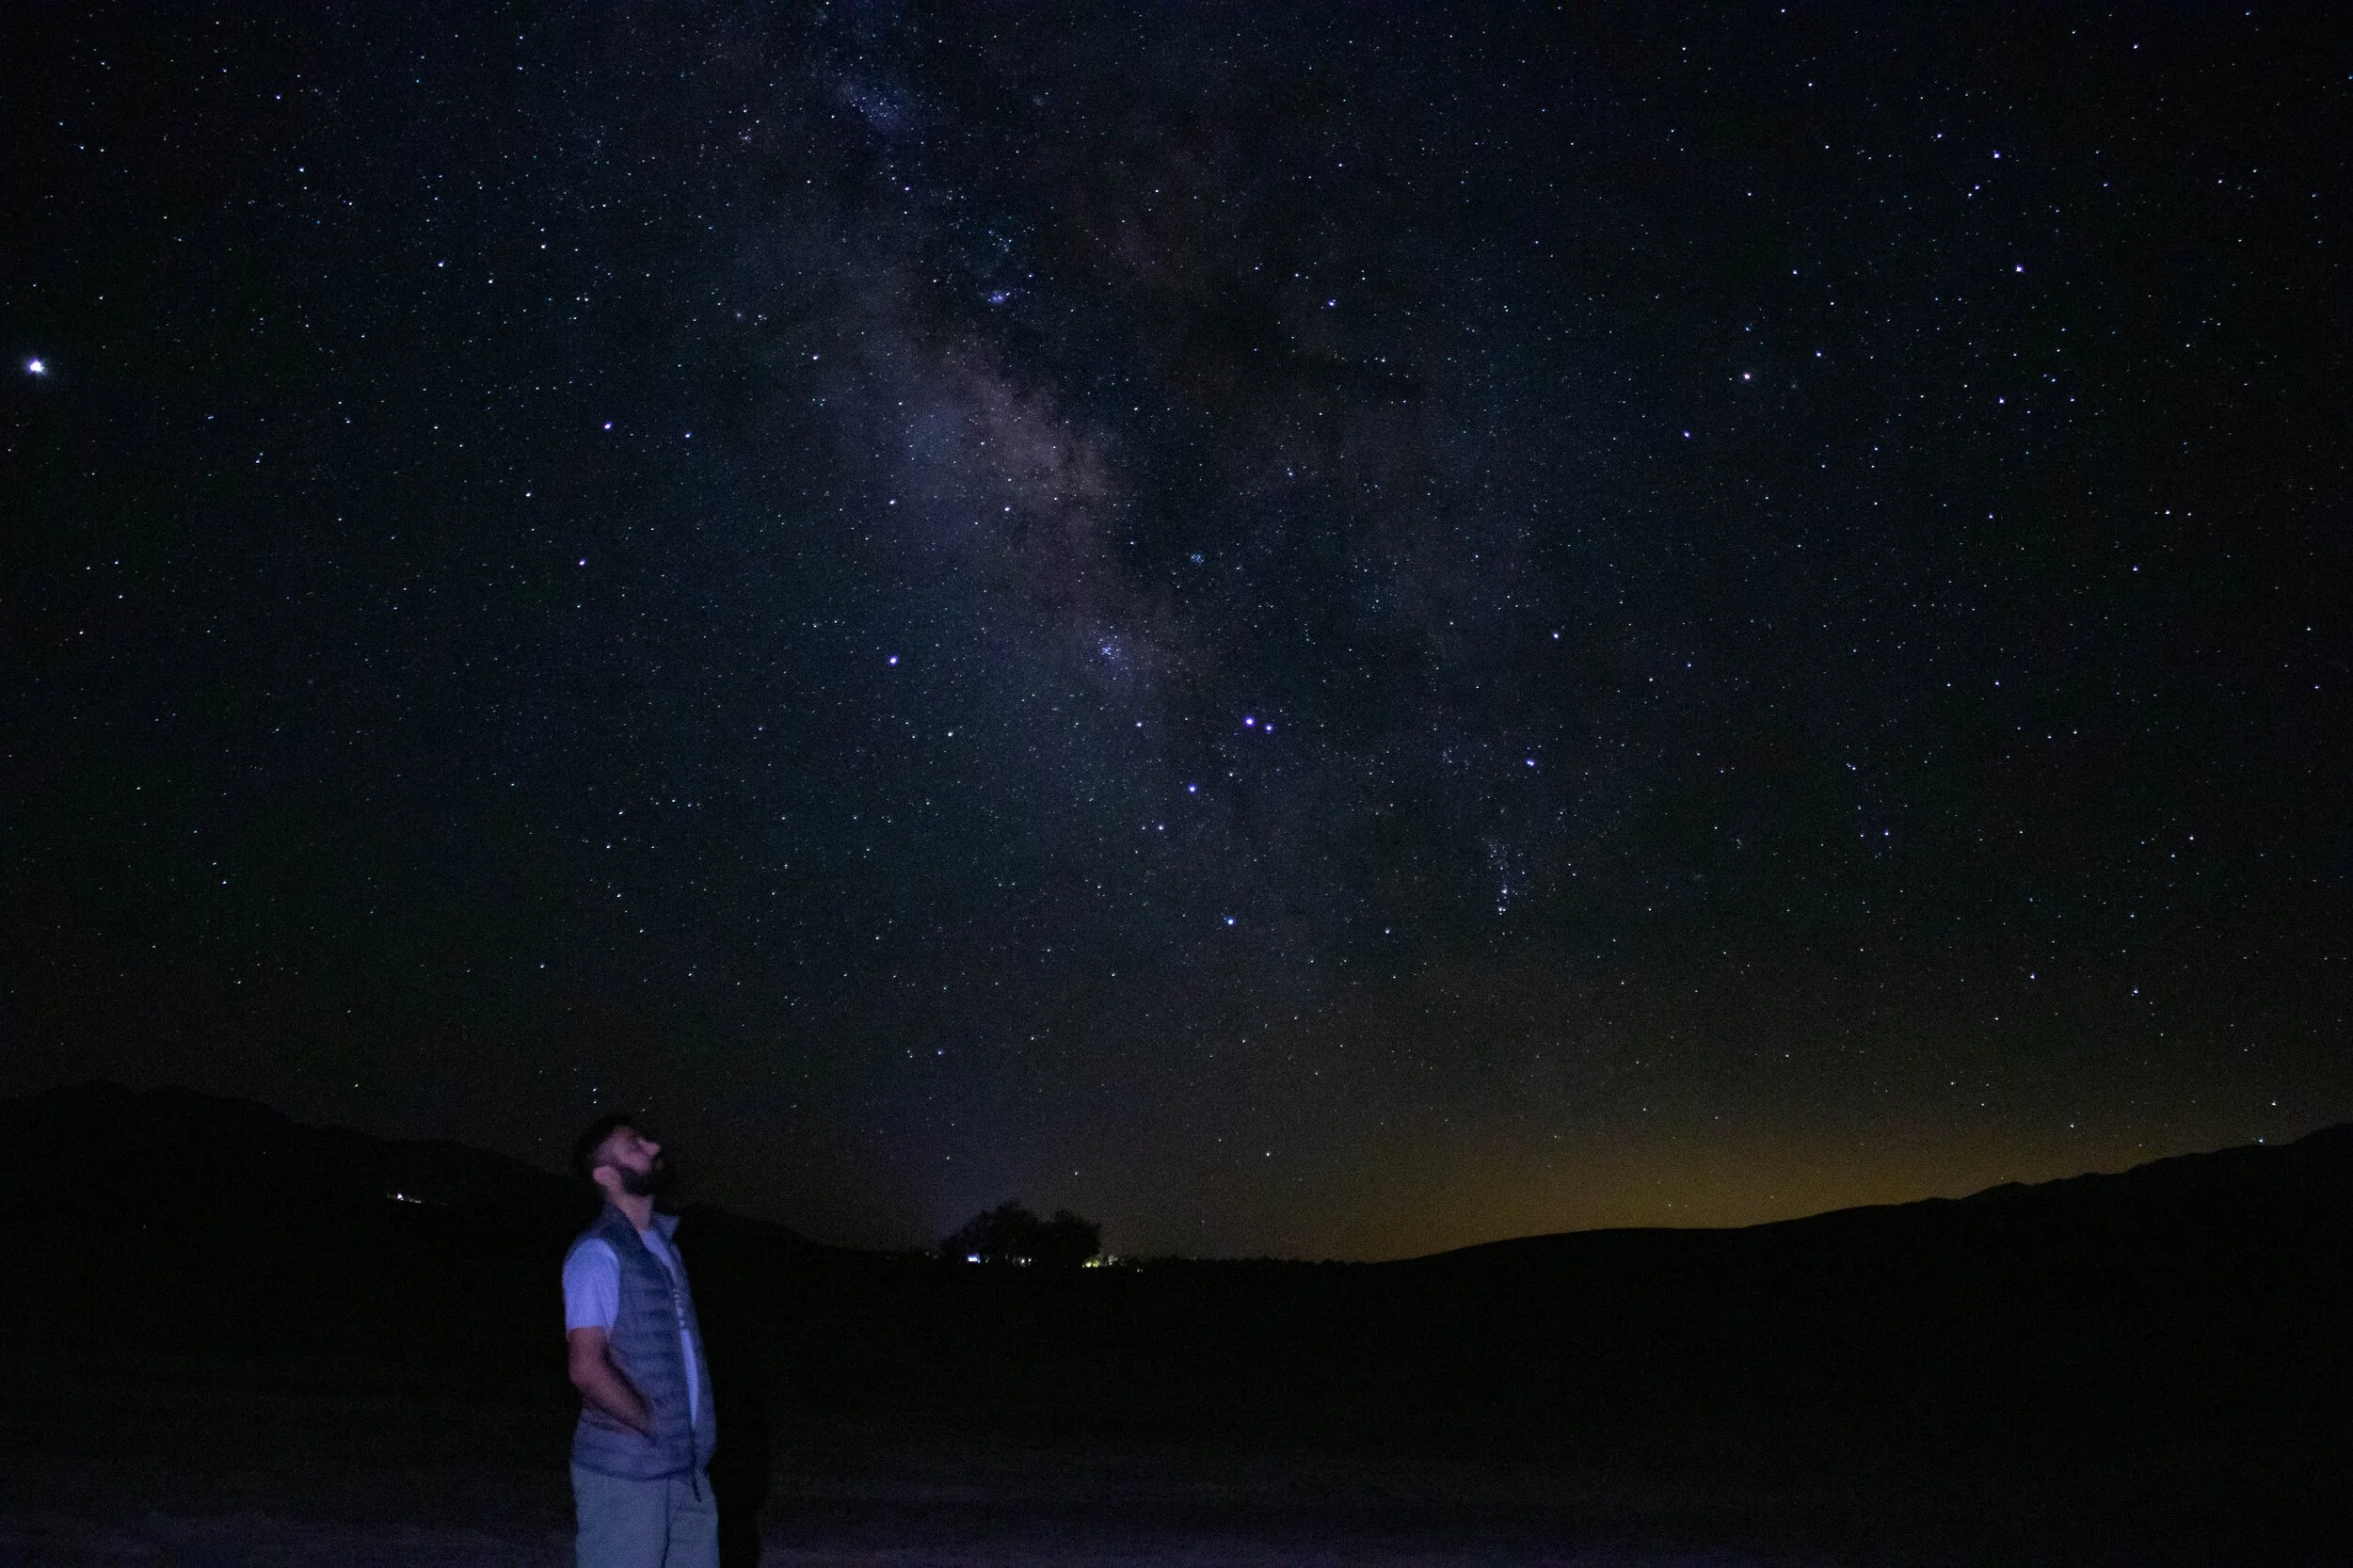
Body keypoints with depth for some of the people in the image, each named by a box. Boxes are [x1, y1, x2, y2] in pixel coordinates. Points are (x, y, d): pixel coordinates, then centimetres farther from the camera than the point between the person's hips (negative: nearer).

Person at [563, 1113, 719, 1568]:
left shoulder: (661, 1244, 13)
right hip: (624, 1473, -8)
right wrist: (656, 1428, -11)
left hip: (686, 1467, 8)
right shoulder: (597, 1253, -13)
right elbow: (587, 1368, -20)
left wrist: (696, 1437, 6)